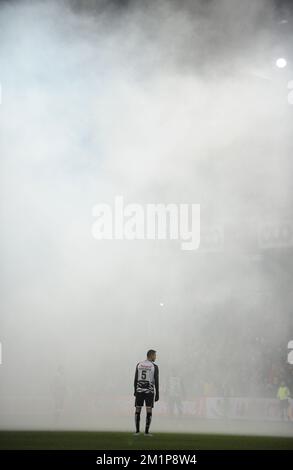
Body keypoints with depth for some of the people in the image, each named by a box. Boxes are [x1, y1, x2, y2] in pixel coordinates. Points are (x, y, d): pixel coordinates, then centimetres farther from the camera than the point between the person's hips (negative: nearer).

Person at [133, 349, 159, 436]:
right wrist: (157, 395, -2)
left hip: (139, 390, 3)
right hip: (149, 391, -3)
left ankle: (137, 431, 4)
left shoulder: (139, 365, 4)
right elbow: (156, 381, -7)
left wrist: (135, 391, 12)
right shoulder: (154, 367, -6)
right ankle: (146, 431, -3)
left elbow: (135, 379, 4)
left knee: (138, 410, 8)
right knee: (149, 411, 1)